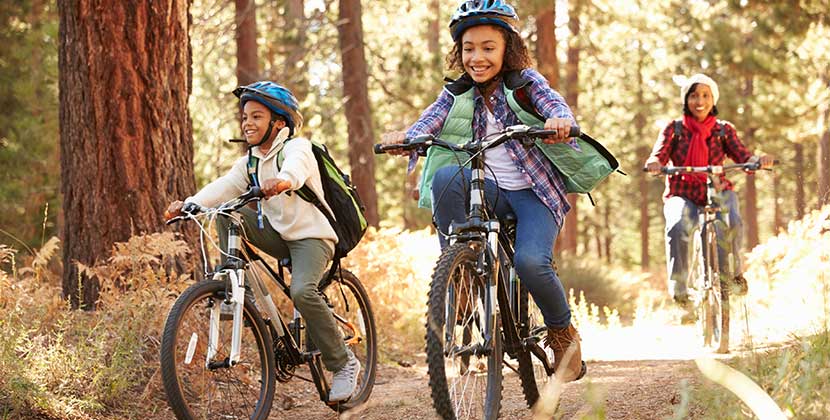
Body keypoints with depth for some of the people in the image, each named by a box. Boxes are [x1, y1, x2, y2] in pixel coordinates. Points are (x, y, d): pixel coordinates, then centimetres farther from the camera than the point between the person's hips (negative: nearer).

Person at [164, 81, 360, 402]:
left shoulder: (297, 147, -11)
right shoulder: (250, 161, 9)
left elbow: (295, 168, -36)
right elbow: (225, 186, -7)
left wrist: (282, 181, -60)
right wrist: (189, 204, -26)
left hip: (312, 236, -6)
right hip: (278, 233, 6)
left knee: (301, 292, -32)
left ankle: (343, 363, -18)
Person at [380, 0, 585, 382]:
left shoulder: (524, 82, 1)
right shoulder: (456, 95, 8)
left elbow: (554, 103, -17)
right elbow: (429, 121, -9)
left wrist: (559, 120, -43)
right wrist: (404, 136, -33)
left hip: (533, 192, -2)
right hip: (487, 190, 3)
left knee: (529, 261, -29)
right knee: (446, 177, -31)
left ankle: (564, 335, -1)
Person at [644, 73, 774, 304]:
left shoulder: (724, 130, 7)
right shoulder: (675, 129, 5)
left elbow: (743, 157, -6)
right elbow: (659, 154, -8)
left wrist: (759, 160, -30)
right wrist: (654, 164, -34)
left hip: (718, 192, 1)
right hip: (683, 194, -1)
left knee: (731, 221, -33)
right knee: (677, 226, -35)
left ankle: (733, 274, -10)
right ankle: (677, 284, -18)